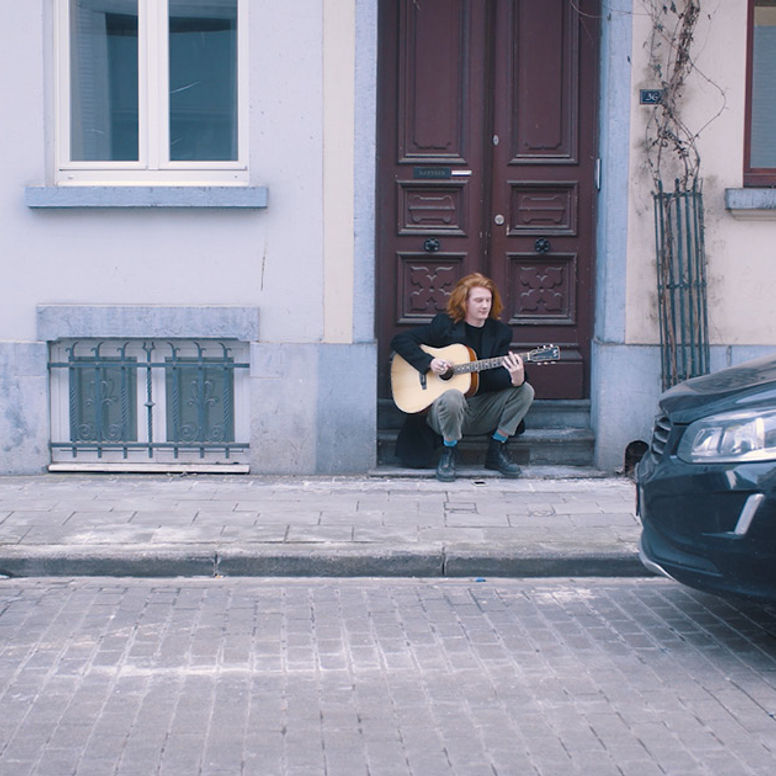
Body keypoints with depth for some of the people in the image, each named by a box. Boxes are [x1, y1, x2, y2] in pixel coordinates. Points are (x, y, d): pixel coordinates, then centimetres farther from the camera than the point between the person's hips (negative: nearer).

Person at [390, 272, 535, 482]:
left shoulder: (500, 332, 6)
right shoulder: (444, 325, -2)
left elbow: (497, 376, -6)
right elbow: (400, 340, -4)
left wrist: (515, 377, -30)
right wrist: (429, 362, -18)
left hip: (482, 411, 4)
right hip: (441, 409, -4)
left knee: (525, 390, -15)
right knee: (452, 396, -39)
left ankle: (497, 451, -4)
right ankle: (448, 454, -13)